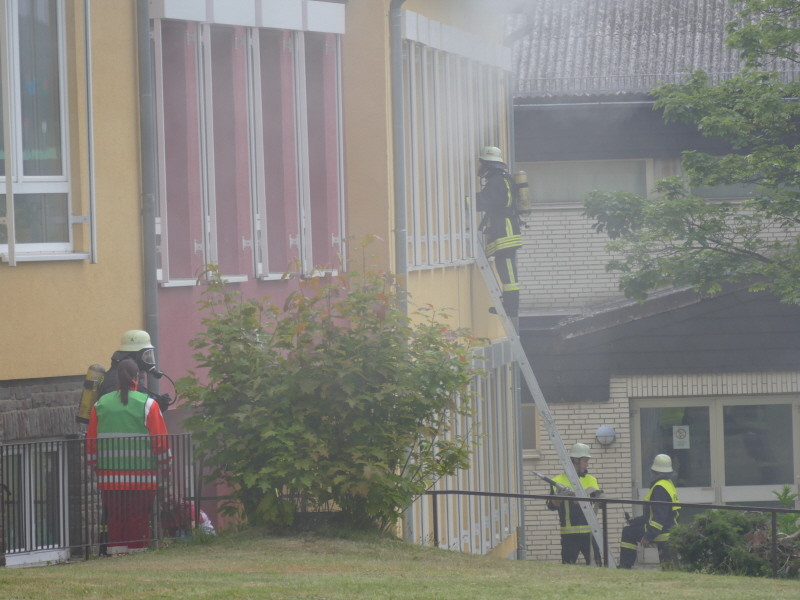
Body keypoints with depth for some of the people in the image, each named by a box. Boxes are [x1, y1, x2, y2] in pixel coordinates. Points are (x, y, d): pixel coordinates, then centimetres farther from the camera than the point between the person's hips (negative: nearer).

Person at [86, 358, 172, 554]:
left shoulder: (100, 404, 4)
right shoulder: (147, 404, -5)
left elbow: (91, 441, 9)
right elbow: (161, 441, -3)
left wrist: (96, 467, 20)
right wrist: (165, 467, 10)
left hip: (110, 477, 3)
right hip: (142, 477, -3)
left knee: (114, 518, 8)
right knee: (139, 521, 2)